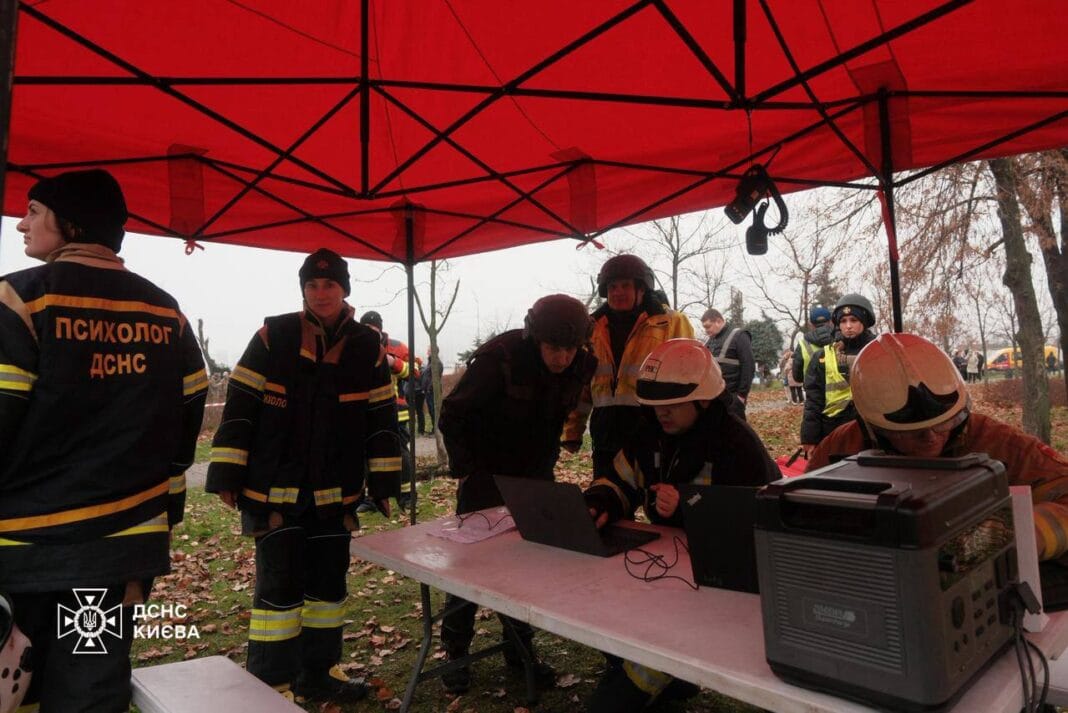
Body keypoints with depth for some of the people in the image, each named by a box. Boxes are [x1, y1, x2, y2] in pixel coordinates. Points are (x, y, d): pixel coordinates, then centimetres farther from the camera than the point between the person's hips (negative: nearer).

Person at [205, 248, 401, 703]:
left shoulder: (367, 347, 1)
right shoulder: (273, 337, -6)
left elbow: (382, 417, 5)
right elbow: (239, 406, -4)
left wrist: (383, 479, 3)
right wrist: (227, 474, -6)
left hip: (336, 491, 3)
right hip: (274, 487, -3)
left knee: (329, 580, 13)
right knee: (280, 583, 0)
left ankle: (319, 672, 31)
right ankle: (270, 683, 18)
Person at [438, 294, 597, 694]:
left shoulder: (581, 365, -10)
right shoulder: (500, 358, -25)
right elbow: (452, 415, -16)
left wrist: (548, 462, 7)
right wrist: (465, 470, -15)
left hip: (535, 476, 4)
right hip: (487, 475, -4)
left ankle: (520, 649, 28)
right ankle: (455, 652, 22)